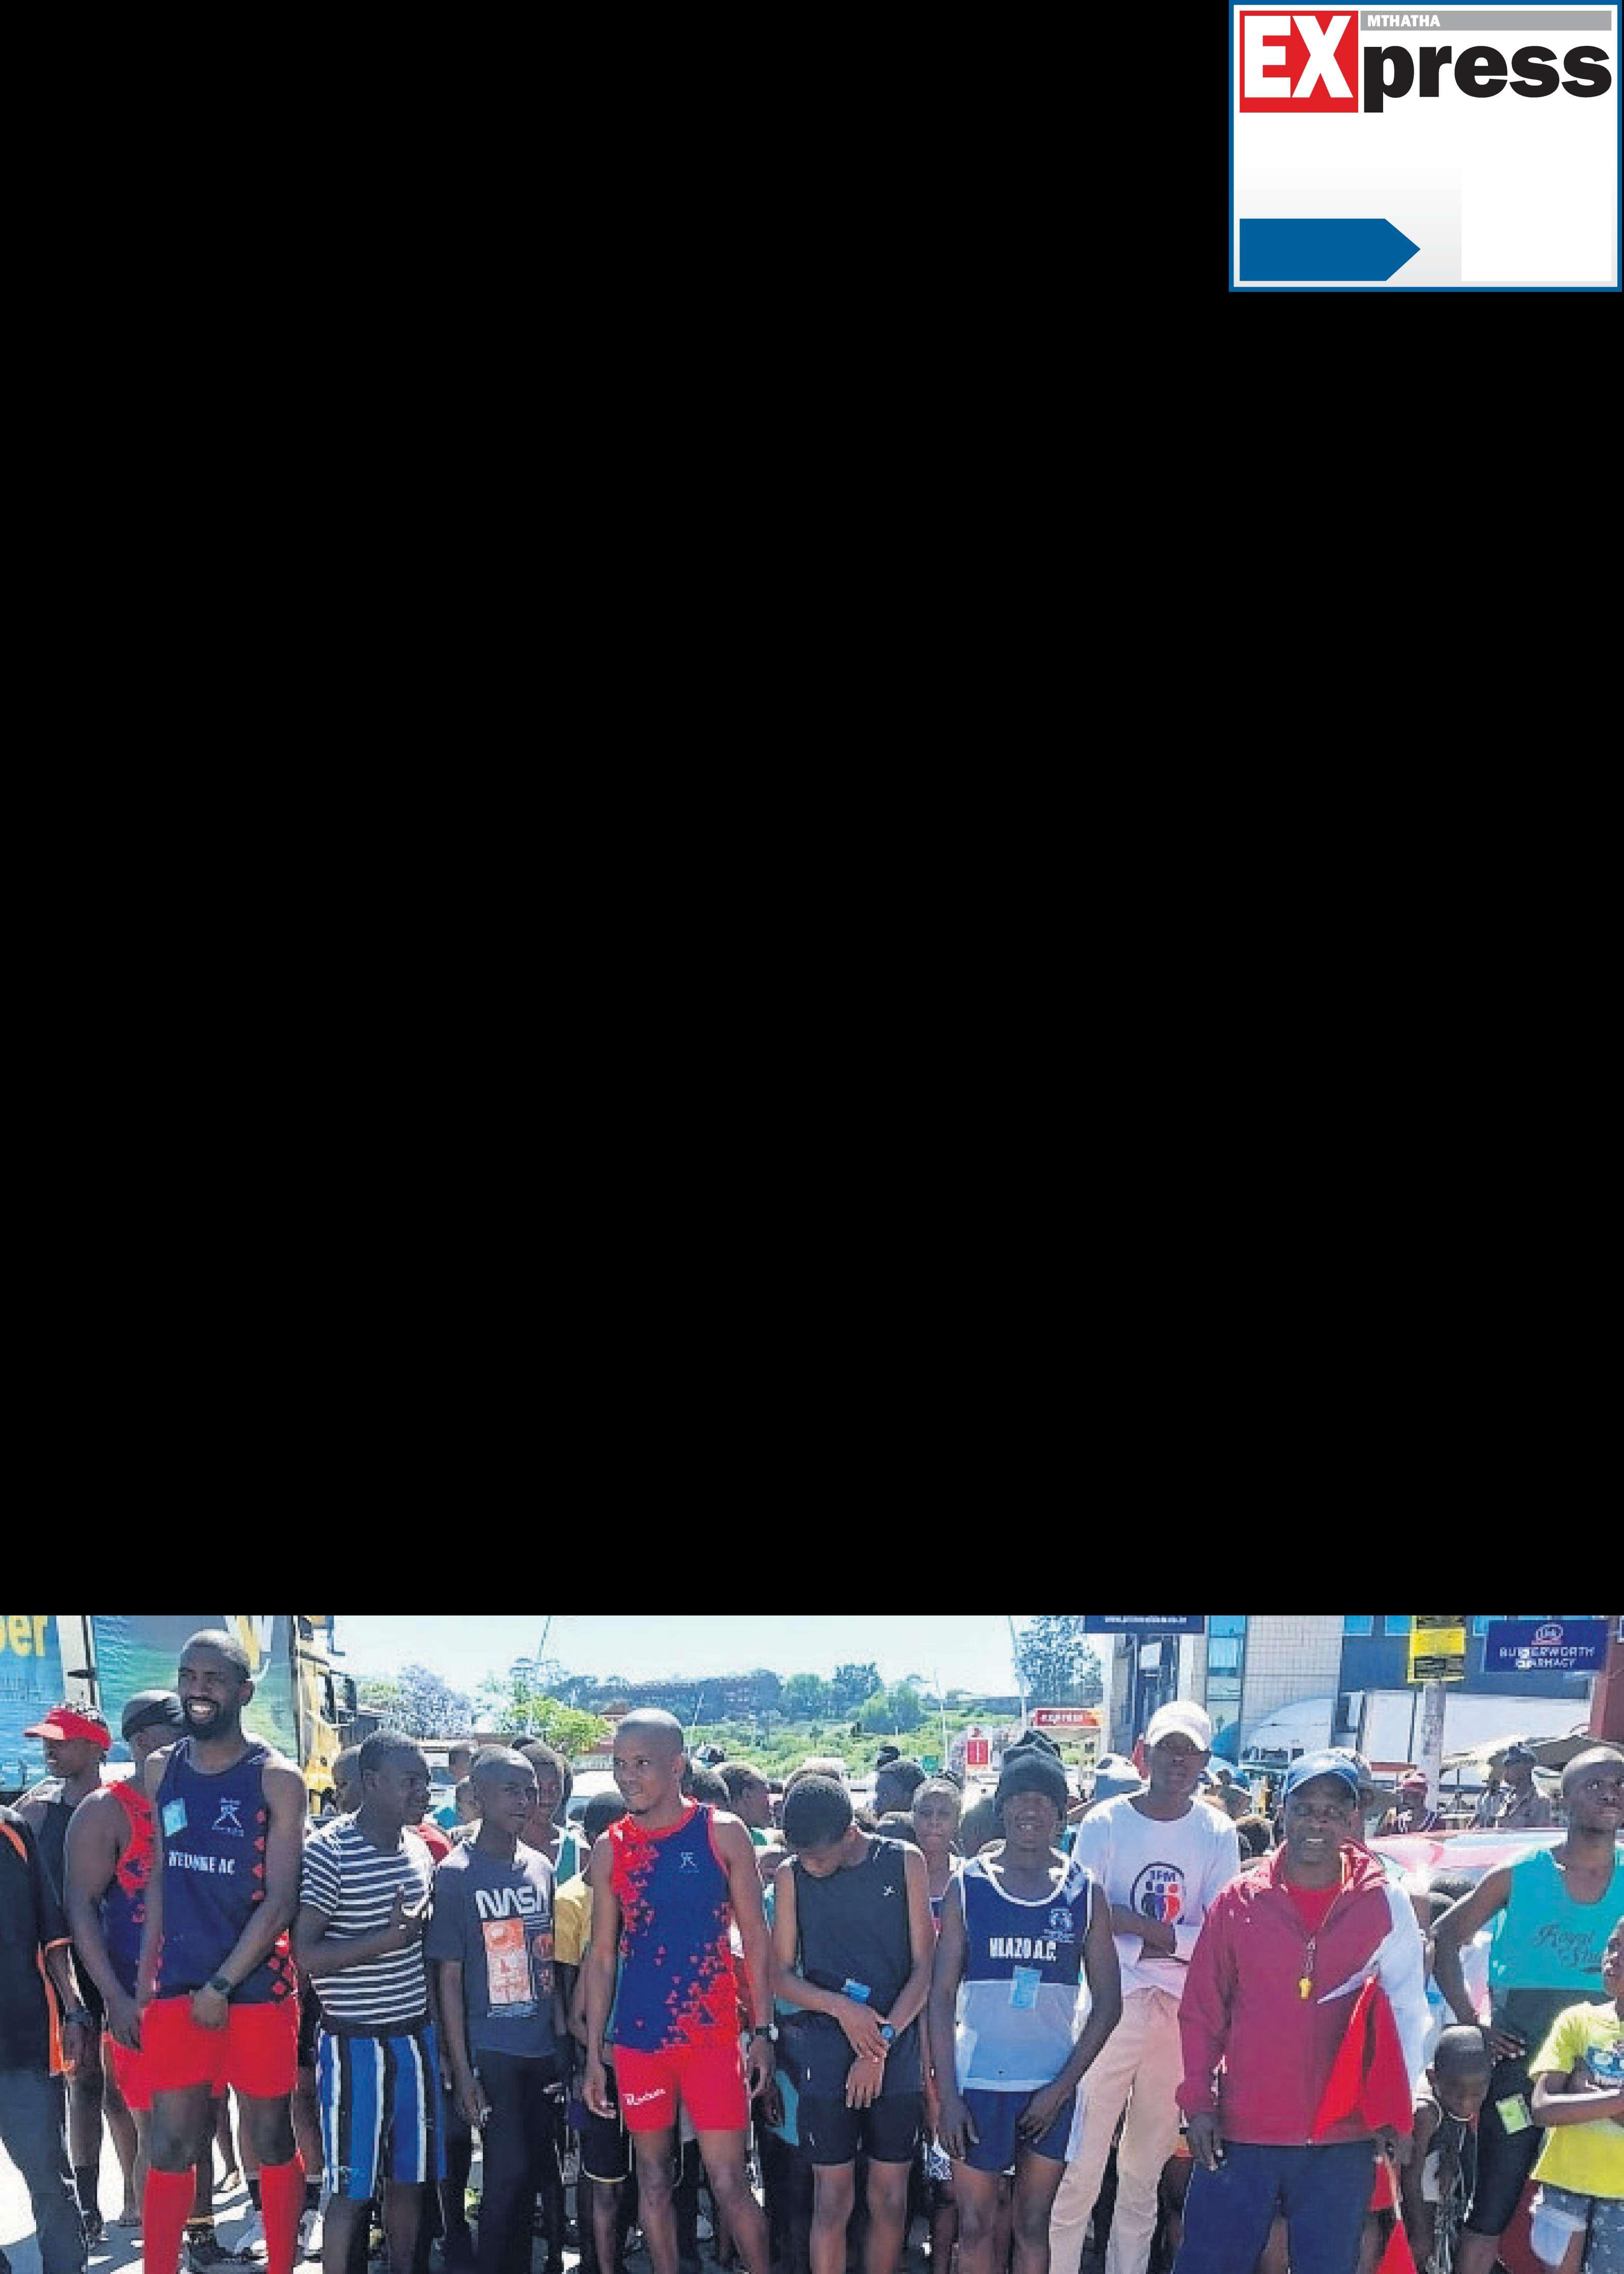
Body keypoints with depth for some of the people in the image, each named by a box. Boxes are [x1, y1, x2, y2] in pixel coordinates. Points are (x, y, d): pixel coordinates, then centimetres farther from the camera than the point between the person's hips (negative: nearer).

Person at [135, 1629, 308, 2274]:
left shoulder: (277, 1779, -8)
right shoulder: (160, 1769, 6)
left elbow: (280, 1901, -10)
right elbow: (159, 1879, 11)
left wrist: (221, 1986, -12)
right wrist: (145, 1979, 6)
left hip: (258, 1990, -3)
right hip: (175, 1989, 3)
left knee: (271, 2141, 8)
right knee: (170, 2148, 3)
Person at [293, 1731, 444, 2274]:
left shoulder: (420, 1851, 9)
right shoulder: (328, 1850, -14)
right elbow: (306, 1954, -18)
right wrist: (391, 1937, -20)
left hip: (416, 2037, 6)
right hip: (354, 2042, -6)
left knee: (409, 2178, 13)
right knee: (351, 2188, -1)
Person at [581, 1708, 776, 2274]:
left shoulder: (722, 1834, -2)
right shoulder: (610, 1849, 4)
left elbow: (755, 1938, 1)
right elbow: (602, 1955, 8)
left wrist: (763, 2031, -4)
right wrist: (594, 2053, 5)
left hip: (712, 2033, -3)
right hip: (638, 2037, 3)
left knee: (728, 2183, -4)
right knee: (653, 2179, 10)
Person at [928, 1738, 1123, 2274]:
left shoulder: (1083, 1893, 0)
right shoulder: (968, 1887, -2)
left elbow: (1108, 2003, 2)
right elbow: (942, 1997, -2)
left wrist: (1063, 2087, -6)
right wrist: (947, 2096, -8)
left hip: (1051, 2086, 1)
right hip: (977, 2083, -1)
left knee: (1033, 2226, 8)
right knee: (974, 2226, 2)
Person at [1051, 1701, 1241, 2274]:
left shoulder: (1218, 1835, 3)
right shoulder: (1105, 1823, -3)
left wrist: (1134, 1923, -13)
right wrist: (1172, 1940, -15)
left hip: (1182, 2012, 2)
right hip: (1111, 2006, -2)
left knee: (1145, 2167, 12)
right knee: (1081, 2164, -4)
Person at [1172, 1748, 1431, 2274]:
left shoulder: (1385, 1904, 0)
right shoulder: (1238, 1901, 1)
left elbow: (1407, 2010, 5)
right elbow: (1202, 2011, 5)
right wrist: (1198, 2102, -1)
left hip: (1342, 2142, 0)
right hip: (1240, 2133, 0)